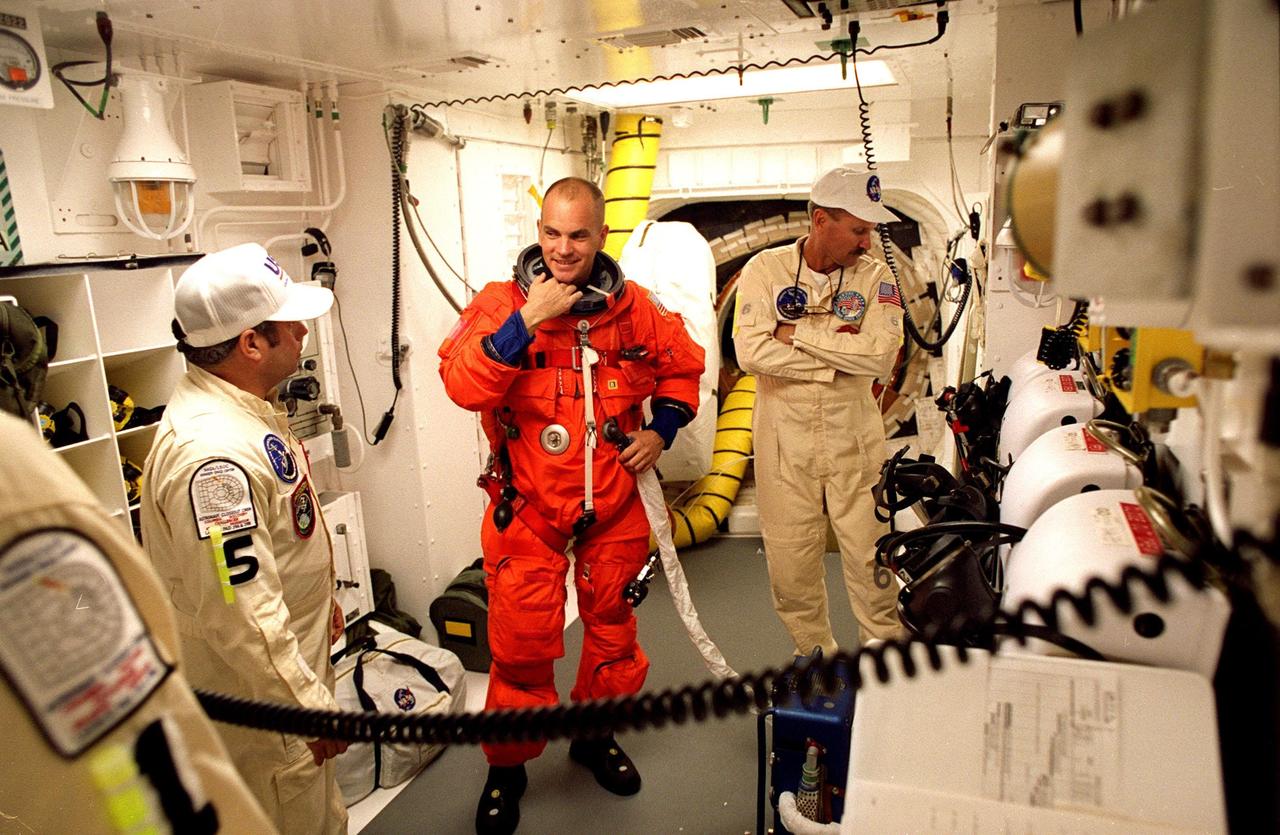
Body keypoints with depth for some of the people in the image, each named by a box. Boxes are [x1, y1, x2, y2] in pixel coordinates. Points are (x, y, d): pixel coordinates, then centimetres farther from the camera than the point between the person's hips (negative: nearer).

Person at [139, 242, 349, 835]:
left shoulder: (245, 406, 2)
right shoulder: (212, 451, -33)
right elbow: (241, 612, -32)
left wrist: (323, 599, 23)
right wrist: (311, 704, -24)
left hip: (295, 654, 10)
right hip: (256, 687, -10)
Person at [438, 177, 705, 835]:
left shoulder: (634, 307, -1)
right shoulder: (500, 303, -9)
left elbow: (682, 367, 14)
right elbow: (463, 385, -23)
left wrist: (661, 430, 0)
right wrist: (527, 320, -27)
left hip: (614, 508, 3)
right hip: (527, 509, -3)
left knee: (612, 627, 18)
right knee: (522, 643, 4)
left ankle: (595, 736, 44)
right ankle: (507, 764, 29)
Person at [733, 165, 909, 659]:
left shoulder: (875, 276, 0)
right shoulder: (765, 270, -3)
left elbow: (881, 355, -16)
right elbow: (751, 352, -17)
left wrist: (798, 333, -15)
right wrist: (840, 356, -15)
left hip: (855, 440, 0)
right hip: (784, 440, 0)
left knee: (871, 553, 6)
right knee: (790, 558, 10)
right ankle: (813, 650, 31)